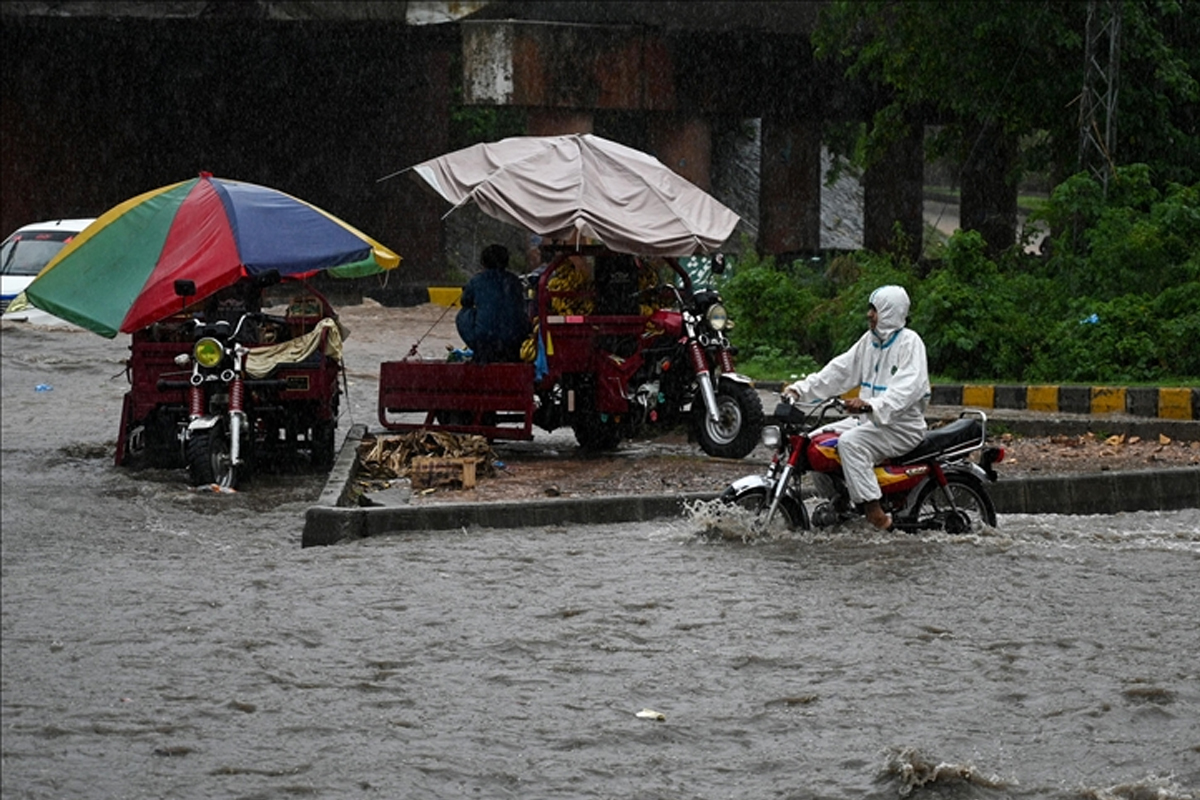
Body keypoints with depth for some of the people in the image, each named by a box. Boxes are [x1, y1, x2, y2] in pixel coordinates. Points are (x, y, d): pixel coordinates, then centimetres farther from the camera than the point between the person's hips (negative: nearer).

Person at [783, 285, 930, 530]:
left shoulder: (909, 342, -12)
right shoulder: (870, 340, 15)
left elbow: (908, 389, -27)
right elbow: (840, 370, 12)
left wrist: (870, 405, -42)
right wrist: (801, 388, 1)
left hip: (902, 426, -9)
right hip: (868, 420, 9)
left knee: (850, 442, -32)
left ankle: (877, 517, -33)